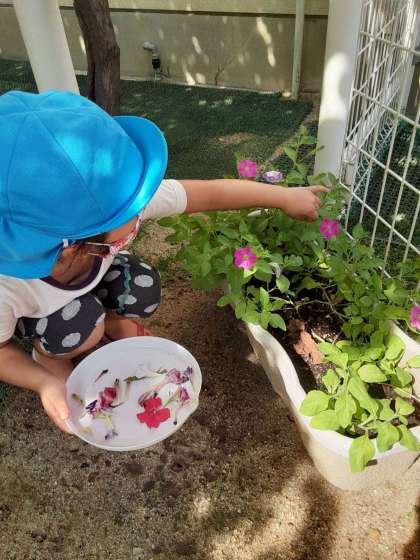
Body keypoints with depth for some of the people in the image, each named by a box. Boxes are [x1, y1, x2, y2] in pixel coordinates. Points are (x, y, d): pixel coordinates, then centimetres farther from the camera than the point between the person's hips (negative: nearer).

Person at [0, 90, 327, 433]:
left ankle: (113, 322, 11)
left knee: (141, 289, -24)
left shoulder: (106, 203, -39)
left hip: (90, 269, 3)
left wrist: (283, 197, -18)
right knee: (82, 326, -32)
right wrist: (47, 385, -38)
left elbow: (210, 194, -27)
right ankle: (49, 355, 3)